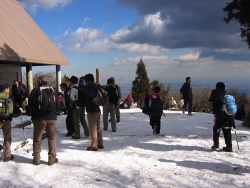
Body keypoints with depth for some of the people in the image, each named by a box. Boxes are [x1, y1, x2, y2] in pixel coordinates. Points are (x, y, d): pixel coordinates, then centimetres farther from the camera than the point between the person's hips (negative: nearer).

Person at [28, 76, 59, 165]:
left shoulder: (35, 90, -3)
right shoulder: (53, 90, 4)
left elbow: (30, 105, 0)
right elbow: (58, 105, 6)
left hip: (39, 118, -1)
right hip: (52, 118, 2)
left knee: (37, 138, 10)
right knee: (52, 138, 10)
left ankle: (36, 158, 13)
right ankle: (52, 158, 11)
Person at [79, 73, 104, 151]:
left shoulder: (90, 88, -18)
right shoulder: (96, 87, 9)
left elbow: (81, 87, -25)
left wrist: (81, 82, -5)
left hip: (92, 112, -9)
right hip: (97, 110, 9)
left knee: (93, 129, -1)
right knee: (98, 128, 16)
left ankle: (94, 146, 5)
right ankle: (100, 144, 24)